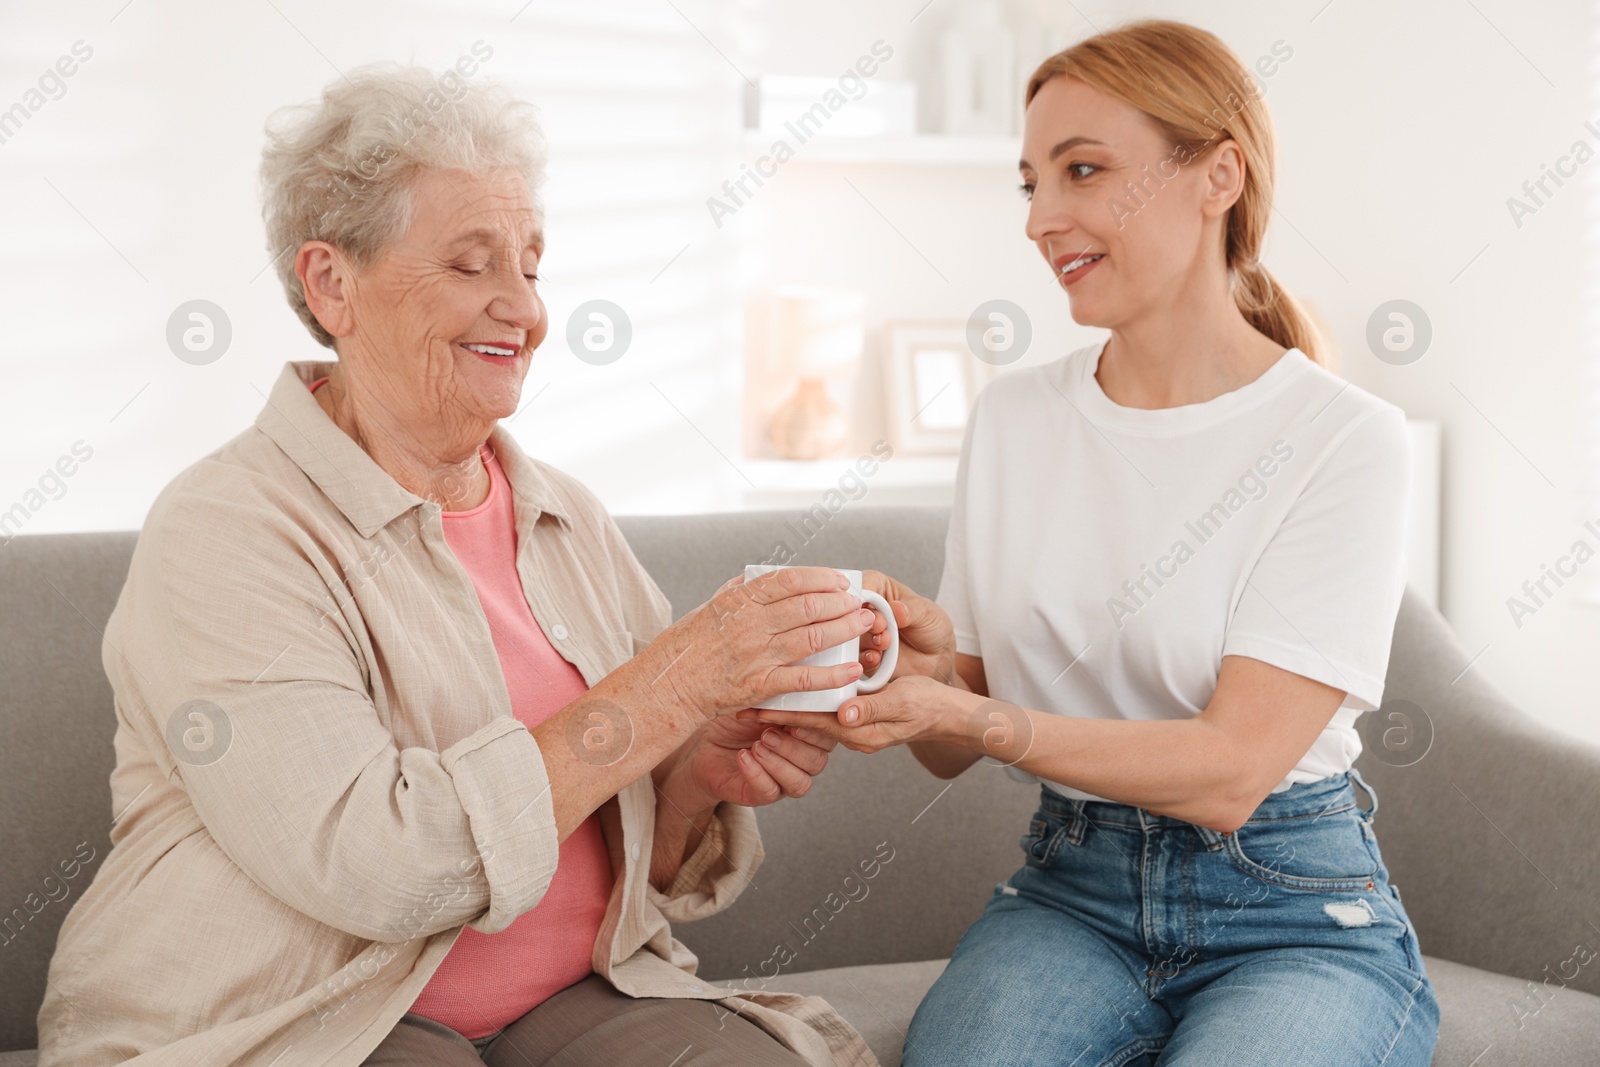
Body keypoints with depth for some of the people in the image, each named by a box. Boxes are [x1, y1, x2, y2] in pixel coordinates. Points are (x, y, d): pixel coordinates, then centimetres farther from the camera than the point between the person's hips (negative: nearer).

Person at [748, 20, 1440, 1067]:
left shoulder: (1346, 439, -9)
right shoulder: (1014, 415, 6)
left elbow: (1229, 771, -17)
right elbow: (953, 751, 7)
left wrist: (975, 718, -28)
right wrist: (928, 660, -16)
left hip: (1295, 913, -1)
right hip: (1069, 892, 2)